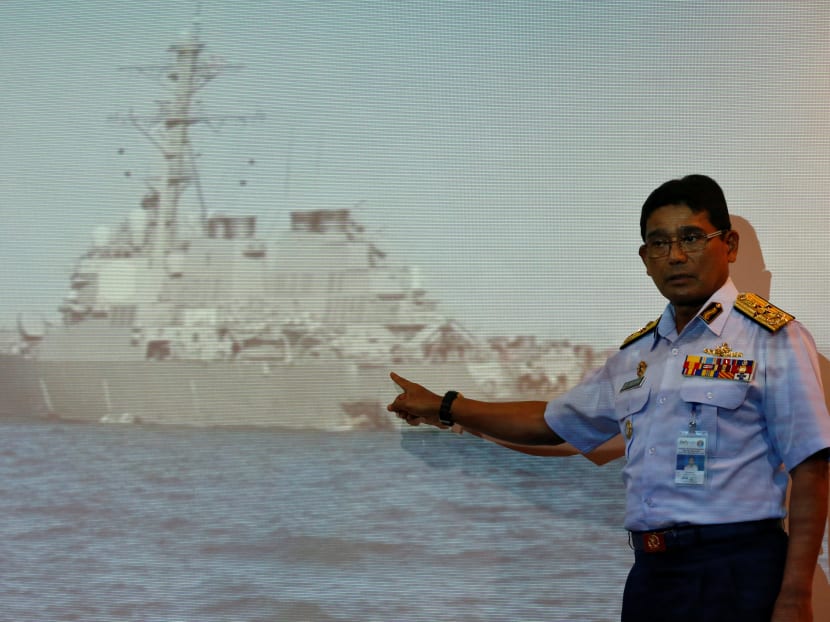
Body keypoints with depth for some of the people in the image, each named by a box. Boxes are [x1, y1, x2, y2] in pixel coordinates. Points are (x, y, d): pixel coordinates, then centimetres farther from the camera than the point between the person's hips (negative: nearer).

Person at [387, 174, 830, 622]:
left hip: (734, 573, -6)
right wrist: (443, 408, 28)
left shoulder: (772, 338, -5)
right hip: (650, 570, 6)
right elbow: (550, 423, 26)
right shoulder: (634, 355, 15)